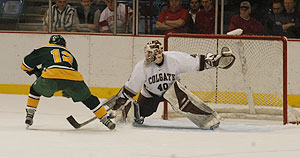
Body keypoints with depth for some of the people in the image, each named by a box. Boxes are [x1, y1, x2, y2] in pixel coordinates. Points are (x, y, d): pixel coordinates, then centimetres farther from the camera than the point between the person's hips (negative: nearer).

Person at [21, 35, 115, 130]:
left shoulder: (44, 49, 27)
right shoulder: (69, 54, 37)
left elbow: (25, 64, 28)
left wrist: (36, 72, 46)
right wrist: (67, 92, 53)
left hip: (51, 76, -2)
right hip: (74, 78, 2)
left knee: (35, 89, 28)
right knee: (88, 98, 24)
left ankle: (29, 116, 21)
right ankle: (106, 120, 23)